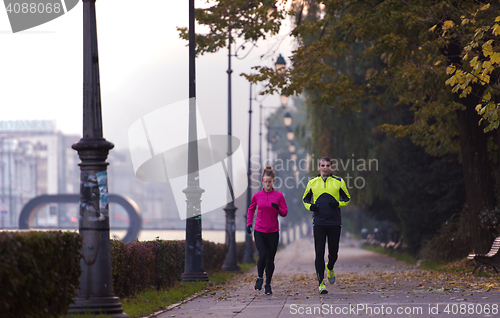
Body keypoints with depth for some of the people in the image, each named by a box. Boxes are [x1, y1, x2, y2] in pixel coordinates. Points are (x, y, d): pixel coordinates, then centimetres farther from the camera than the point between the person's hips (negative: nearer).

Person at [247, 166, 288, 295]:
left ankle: (268, 284, 18)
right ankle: (259, 278, 10)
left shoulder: (279, 196, 0)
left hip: (273, 232, 0)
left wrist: (277, 208, -18)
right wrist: (249, 223, 6)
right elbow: (251, 210, 18)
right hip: (259, 231, 0)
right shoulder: (257, 196, 3)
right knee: (263, 255, -15)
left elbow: (285, 213, 2)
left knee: (270, 259, 4)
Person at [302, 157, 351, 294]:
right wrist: (310, 206, -2)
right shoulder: (312, 183, 8)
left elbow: (347, 198, 12)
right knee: (319, 253, -7)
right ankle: (321, 283, -6)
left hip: (335, 223, 0)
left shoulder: (338, 182, 5)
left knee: (333, 253, 6)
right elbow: (305, 198, 20)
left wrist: (338, 204, -9)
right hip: (318, 223, 0)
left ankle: (330, 268, 41)